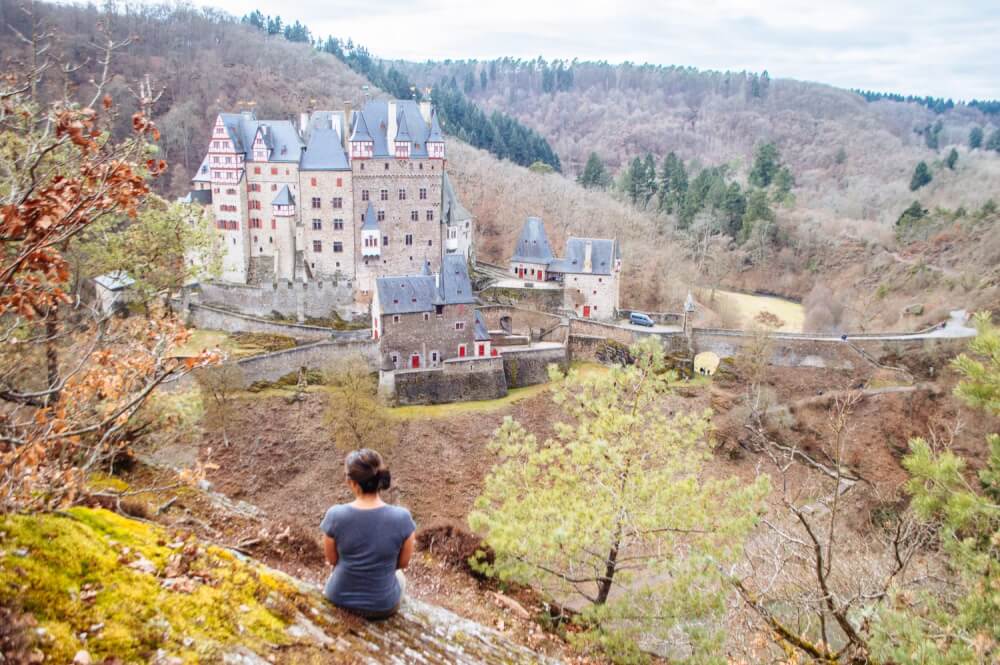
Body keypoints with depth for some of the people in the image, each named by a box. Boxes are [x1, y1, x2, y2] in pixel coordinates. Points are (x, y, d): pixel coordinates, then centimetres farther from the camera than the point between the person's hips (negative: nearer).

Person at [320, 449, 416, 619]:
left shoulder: (335, 515, -24)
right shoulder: (402, 518, -25)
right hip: (382, 606, 0)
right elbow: (403, 562, -8)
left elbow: (332, 560, -6)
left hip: (339, 598, 1)